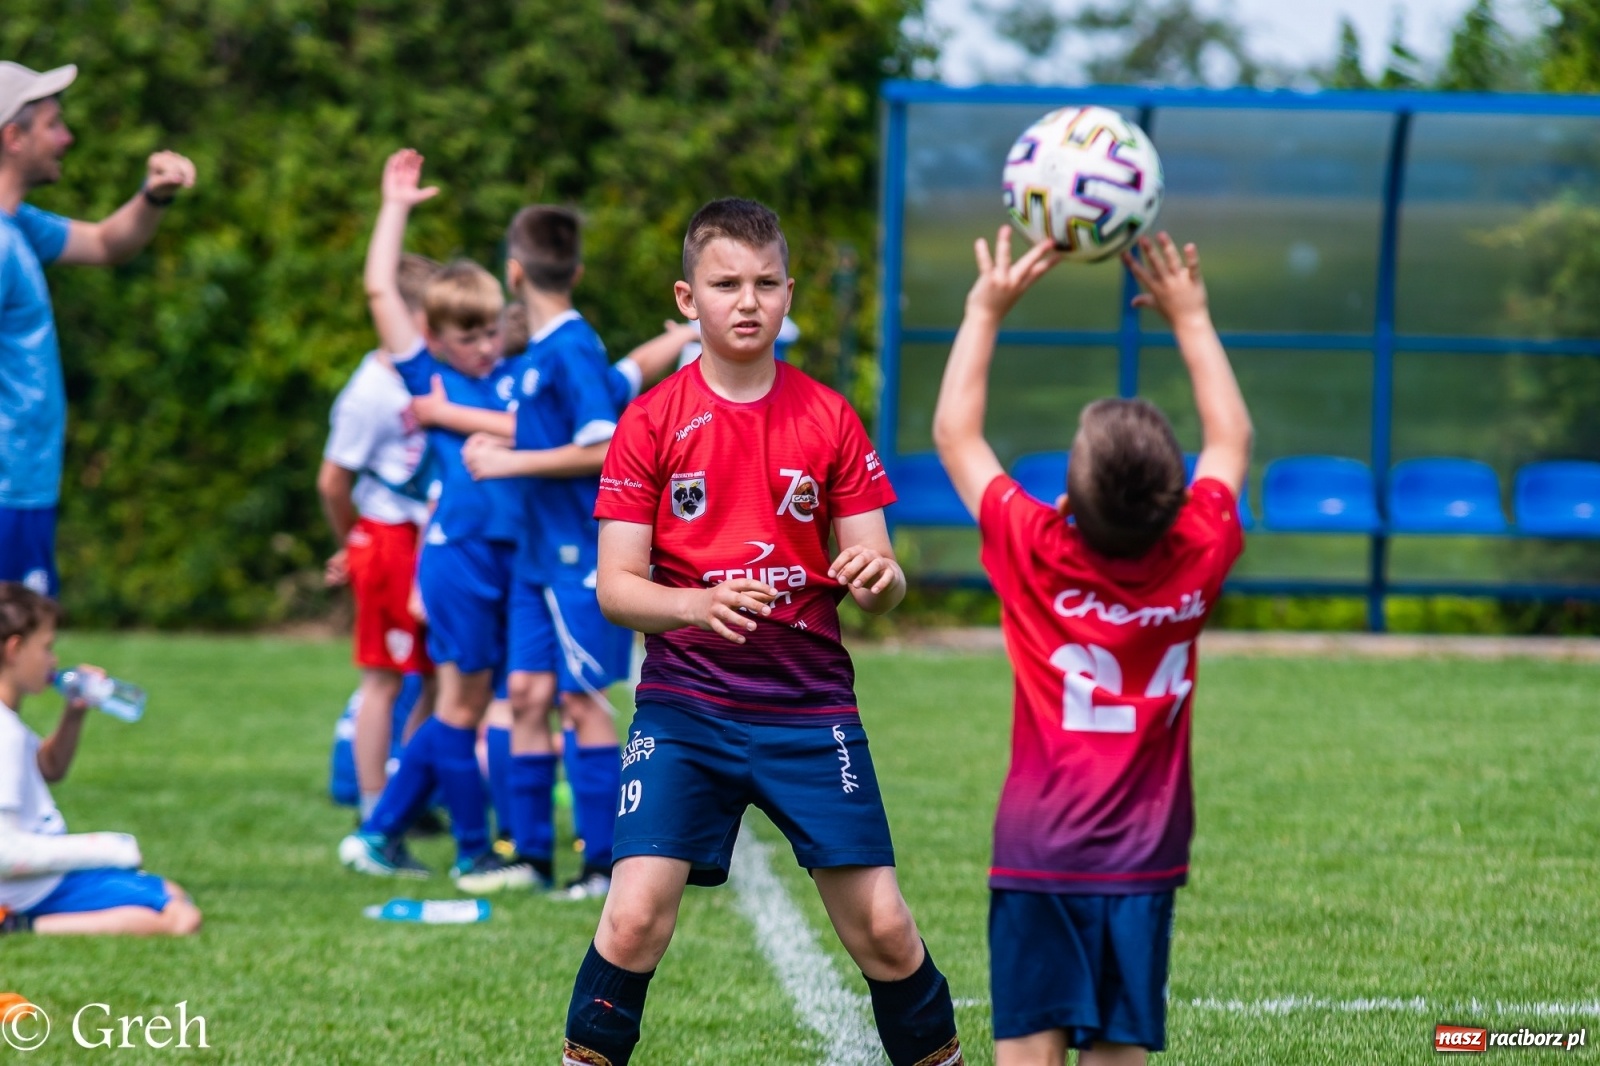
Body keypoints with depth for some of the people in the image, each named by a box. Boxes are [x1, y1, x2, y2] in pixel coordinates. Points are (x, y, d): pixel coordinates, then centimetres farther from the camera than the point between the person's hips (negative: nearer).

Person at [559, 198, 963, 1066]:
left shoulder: (828, 419, 4)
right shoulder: (652, 422, -1)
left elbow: (880, 580, 4)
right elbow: (615, 587, -5)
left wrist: (877, 577, -21)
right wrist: (696, 604, -25)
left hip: (810, 704, 1)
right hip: (685, 702, -1)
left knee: (881, 927, -2)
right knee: (636, 915, -16)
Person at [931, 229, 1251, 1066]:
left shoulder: (1036, 557, -10)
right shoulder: (1196, 562, -4)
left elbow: (954, 433, 3)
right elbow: (1230, 437, 15)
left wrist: (986, 311, 8)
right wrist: (1190, 318, 22)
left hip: (1039, 860, -3)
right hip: (1144, 864, 3)